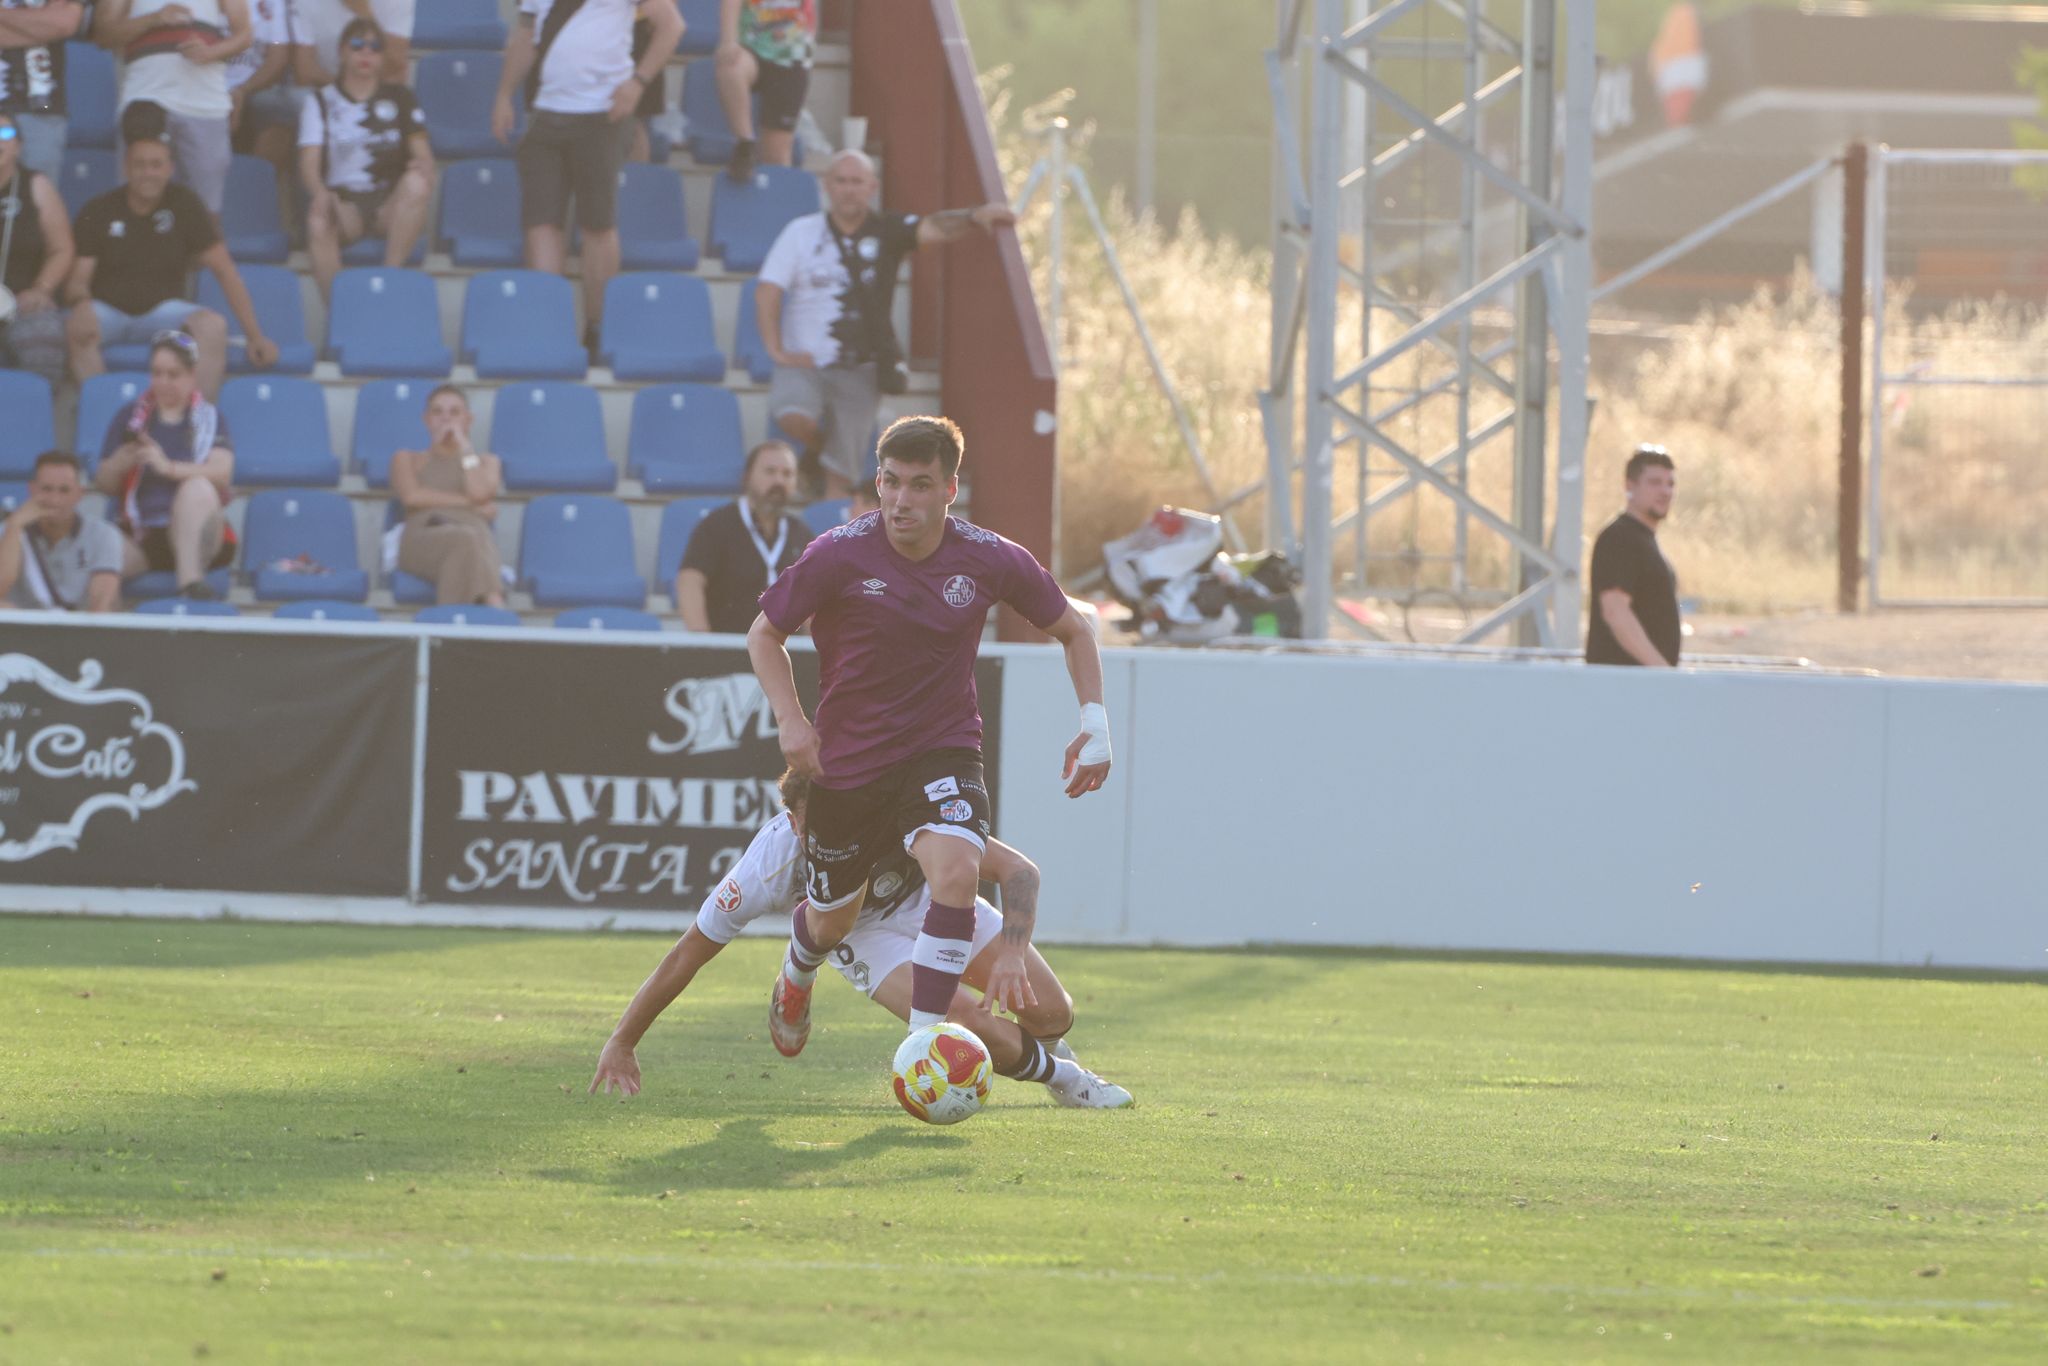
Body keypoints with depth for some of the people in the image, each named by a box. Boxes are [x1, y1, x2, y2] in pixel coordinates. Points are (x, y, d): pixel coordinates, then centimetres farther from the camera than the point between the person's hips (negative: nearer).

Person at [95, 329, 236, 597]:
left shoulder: (210, 418, 10)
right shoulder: (129, 416, 14)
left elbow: (222, 474, -10)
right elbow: (103, 484, 10)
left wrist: (169, 467, -27)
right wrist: (119, 464, -15)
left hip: (191, 534, 0)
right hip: (140, 538, 0)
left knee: (199, 487, -35)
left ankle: (190, 576, -40)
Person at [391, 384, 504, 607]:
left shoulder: (487, 462, 29)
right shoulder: (407, 459, 27)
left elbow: (479, 492, 5)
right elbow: (411, 496, 5)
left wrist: (463, 444, 12)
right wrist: (468, 502, 1)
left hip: (476, 534, 1)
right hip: (423, 540, -1)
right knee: (465, 539, -40)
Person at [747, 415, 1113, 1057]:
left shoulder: (991, 560, -11)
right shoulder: (839, 555, -16)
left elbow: (1071, 630, 6)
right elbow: (765, 634, -1)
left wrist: (1094, 722, -4)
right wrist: (792, 721, -14)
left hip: (943, 750, 0)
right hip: (846, 760, 0)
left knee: (955, 870, -30)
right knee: (831, 920, 16)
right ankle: (795, 978, 56)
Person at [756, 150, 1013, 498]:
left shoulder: (887, 232, 1)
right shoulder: (802, 232, 1)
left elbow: (934, 227, -16)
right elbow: (767, 291, -1)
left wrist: (973, 216, -37)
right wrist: (776, 350, -11)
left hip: (859, 372, 1)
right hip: (804, 362, -1)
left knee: (841, 478, -2)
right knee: (794, 414, -30)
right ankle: (816, 445, 2)